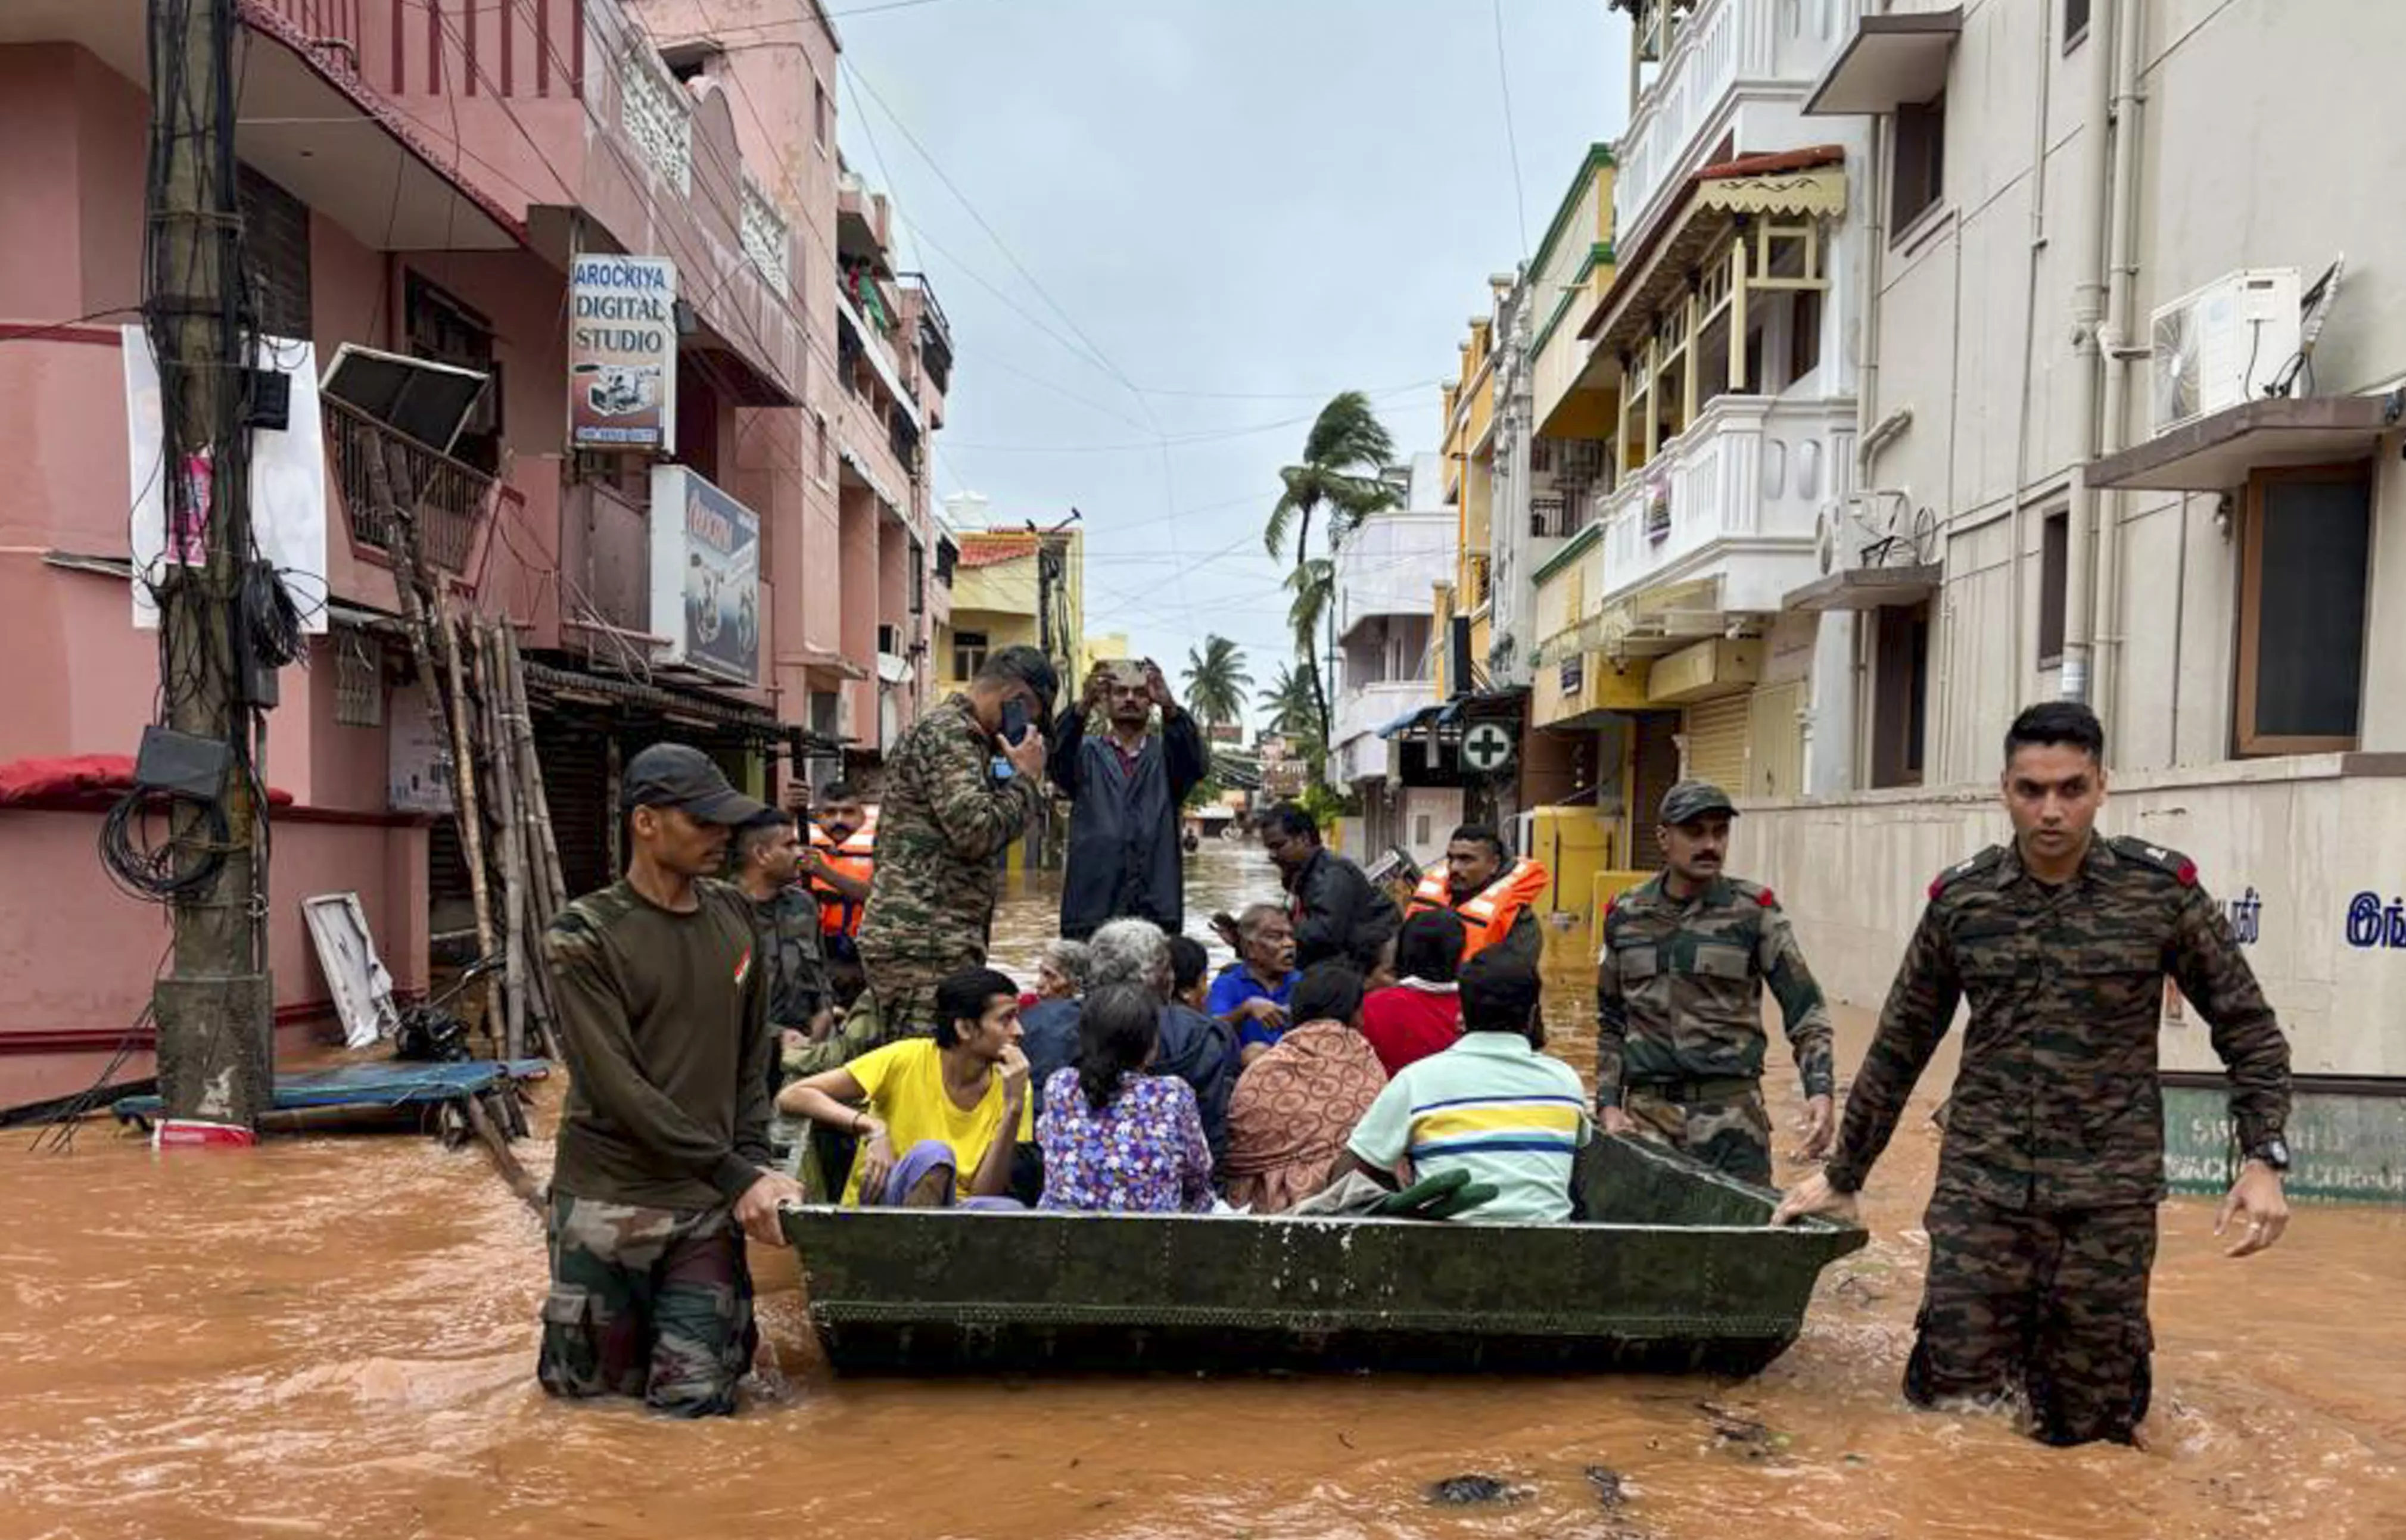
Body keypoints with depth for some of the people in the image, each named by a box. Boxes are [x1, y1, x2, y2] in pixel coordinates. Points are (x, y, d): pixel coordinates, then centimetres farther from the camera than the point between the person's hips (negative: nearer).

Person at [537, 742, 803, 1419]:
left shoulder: (734, 917, 6)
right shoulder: (584, 937, -10)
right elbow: (619, 1089, -16)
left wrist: (754, 1162, -1)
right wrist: (736, 1174, -19)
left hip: (708, 1207, 3)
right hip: (610, 1201, -3)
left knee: (696, 1398, 1)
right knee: (598, 1385, 10)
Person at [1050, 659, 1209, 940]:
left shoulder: (1167, 756, 12)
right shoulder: (1086, 754, 12)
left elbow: (1198, 764, -9)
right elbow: (1057, 756, -9)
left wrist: (1170, 705, -27)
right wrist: (1084, 705, -28)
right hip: (1091, 906, 0)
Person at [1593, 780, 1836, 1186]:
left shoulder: (1754, 912, 0)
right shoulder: (1625, 916, 7)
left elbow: (1805, 1011, 0)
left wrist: (1819, 1090, -13)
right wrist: (1608, 1103, 7)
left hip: (1731, 1110, -2)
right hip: (1647, 1110, 2)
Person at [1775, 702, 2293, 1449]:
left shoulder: (2162, 890, -4)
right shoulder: (1960, 898, 1)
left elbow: (2247, 1027, 5)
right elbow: (1899, 1048, 9)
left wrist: (2264, 1157, -8)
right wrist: (1842, 1176, 13)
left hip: (2108, 1199, -1)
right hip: (1981, 1189, 1)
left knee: (2085, 1426, 7)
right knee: (1951, 1405, 3)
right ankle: (2009, 1340, 32)